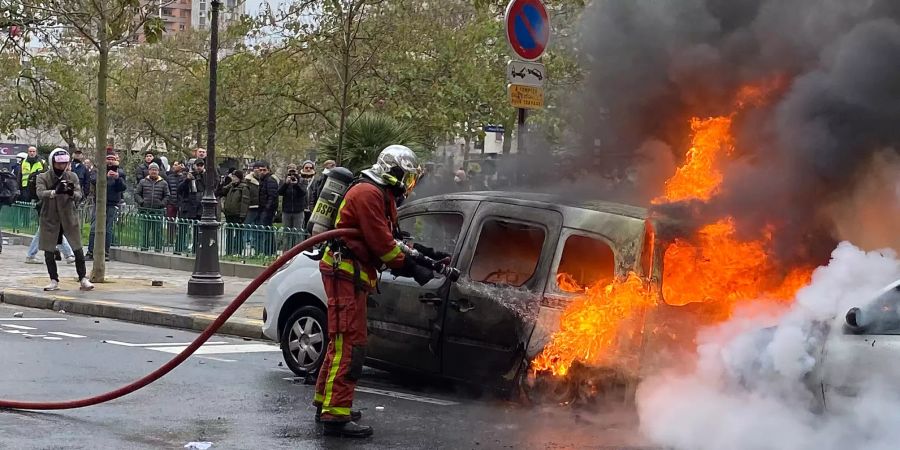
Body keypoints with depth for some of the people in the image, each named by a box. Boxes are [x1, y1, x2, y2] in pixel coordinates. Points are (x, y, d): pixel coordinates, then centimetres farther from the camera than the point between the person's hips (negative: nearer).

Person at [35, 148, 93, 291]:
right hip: (50, 219, 0)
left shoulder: (72, 177, 1)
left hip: (69, 217, 0)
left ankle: (83, 279, 6)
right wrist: (55, 191, -43)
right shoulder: (43, 177, -4)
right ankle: (54, 281, 17)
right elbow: (40, 193, -23)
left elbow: (79, 195, -10)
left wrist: (72, 193, -35)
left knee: (78, 250, -4)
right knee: (49, 251, 4)